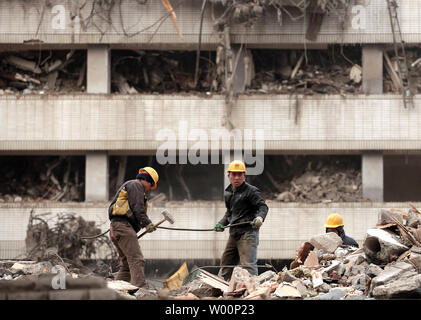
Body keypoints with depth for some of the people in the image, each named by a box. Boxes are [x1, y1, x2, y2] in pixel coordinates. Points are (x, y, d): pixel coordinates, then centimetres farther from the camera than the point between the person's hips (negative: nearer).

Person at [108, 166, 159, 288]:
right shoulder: (136, 185, 1)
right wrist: (147, 223, -18)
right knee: (137, 260, -18)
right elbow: (137, 208, -13)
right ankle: (141, 288, -28)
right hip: (123, 224, -10)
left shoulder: (127, 186, 33)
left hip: (115, 227, 10)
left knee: (126, 264, 11)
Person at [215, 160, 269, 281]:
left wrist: (260, 217, -34)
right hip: (234, 233, 8)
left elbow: (263, 206, -13)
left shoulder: (251, 191, -7)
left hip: (248, 233, -8)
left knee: (248, 265, -17)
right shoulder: (228, 193, 16)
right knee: (226, 264, 15)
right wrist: (222, 223, 12)